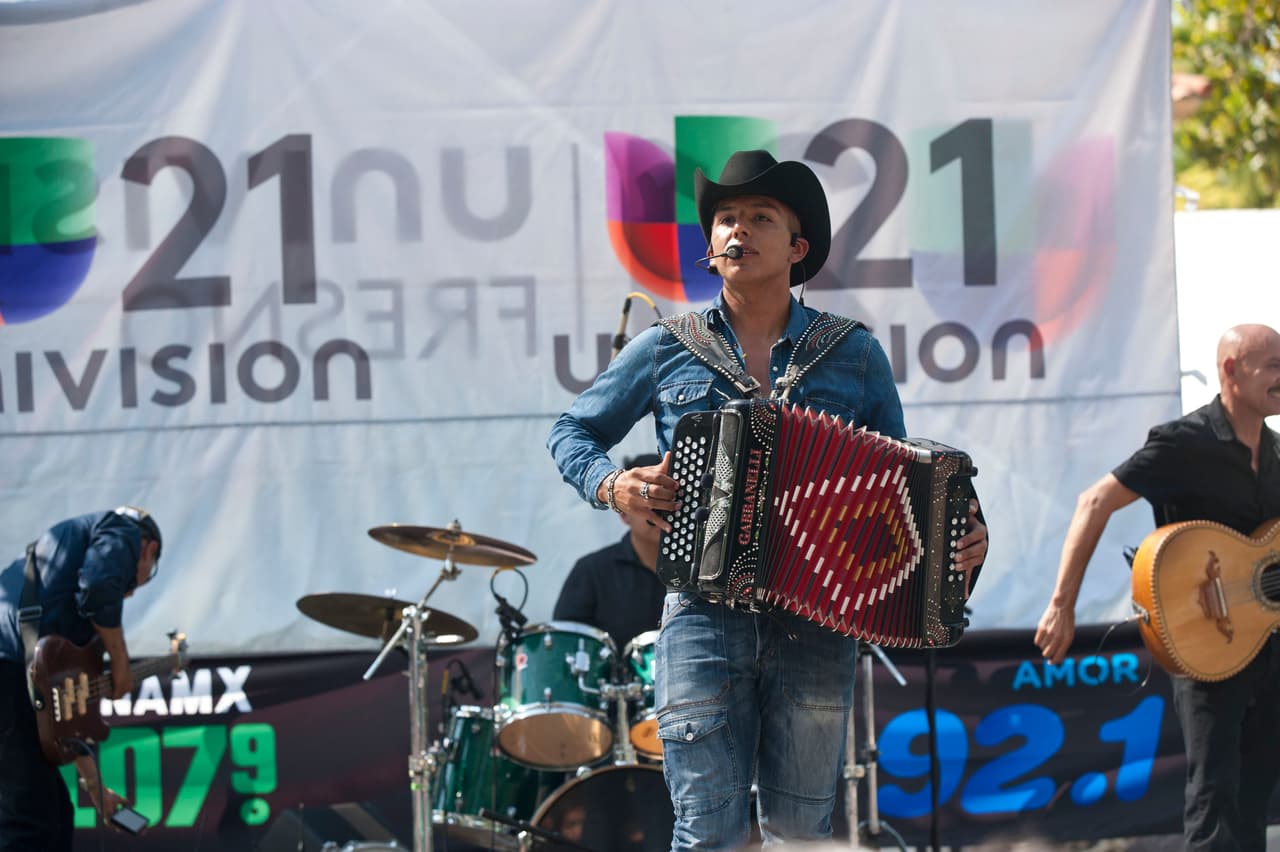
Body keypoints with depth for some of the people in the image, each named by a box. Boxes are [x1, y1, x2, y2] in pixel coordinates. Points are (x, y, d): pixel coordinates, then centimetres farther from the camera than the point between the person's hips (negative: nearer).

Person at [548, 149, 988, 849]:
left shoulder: (855, 355, 9)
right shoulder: (665, 349, 7)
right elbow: (570, 433, 17)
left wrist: (958, 538, -4)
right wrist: (613, 487, -4)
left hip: (817, 623, 1)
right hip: (705, 614, -1)